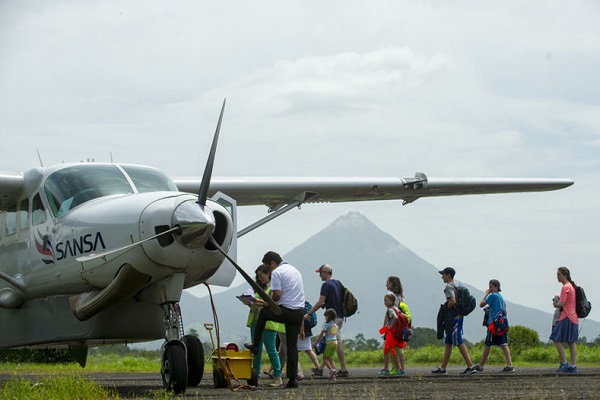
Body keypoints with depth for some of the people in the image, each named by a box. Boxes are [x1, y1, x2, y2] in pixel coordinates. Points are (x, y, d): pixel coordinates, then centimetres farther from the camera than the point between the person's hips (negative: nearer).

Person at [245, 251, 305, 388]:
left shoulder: (276, 272, -6)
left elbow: (277, 295, -16)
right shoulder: (295, 270, 21)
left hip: (286, 312, -7)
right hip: (299, 312, 7)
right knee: (292, 345, 10)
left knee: (263, 313, 23)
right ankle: (292, 378, 5)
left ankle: (255, 345, 27)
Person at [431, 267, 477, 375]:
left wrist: (445, 309, -10)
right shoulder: (457, 285, 16)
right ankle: (442, 368, 18)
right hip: (459, 316, 10)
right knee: (448, 343, 14)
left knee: (459, 343, -9)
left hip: (453, 318, -10)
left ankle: (470, 366, -12)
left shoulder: (449, 286, -13)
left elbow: (453, 301, -25)